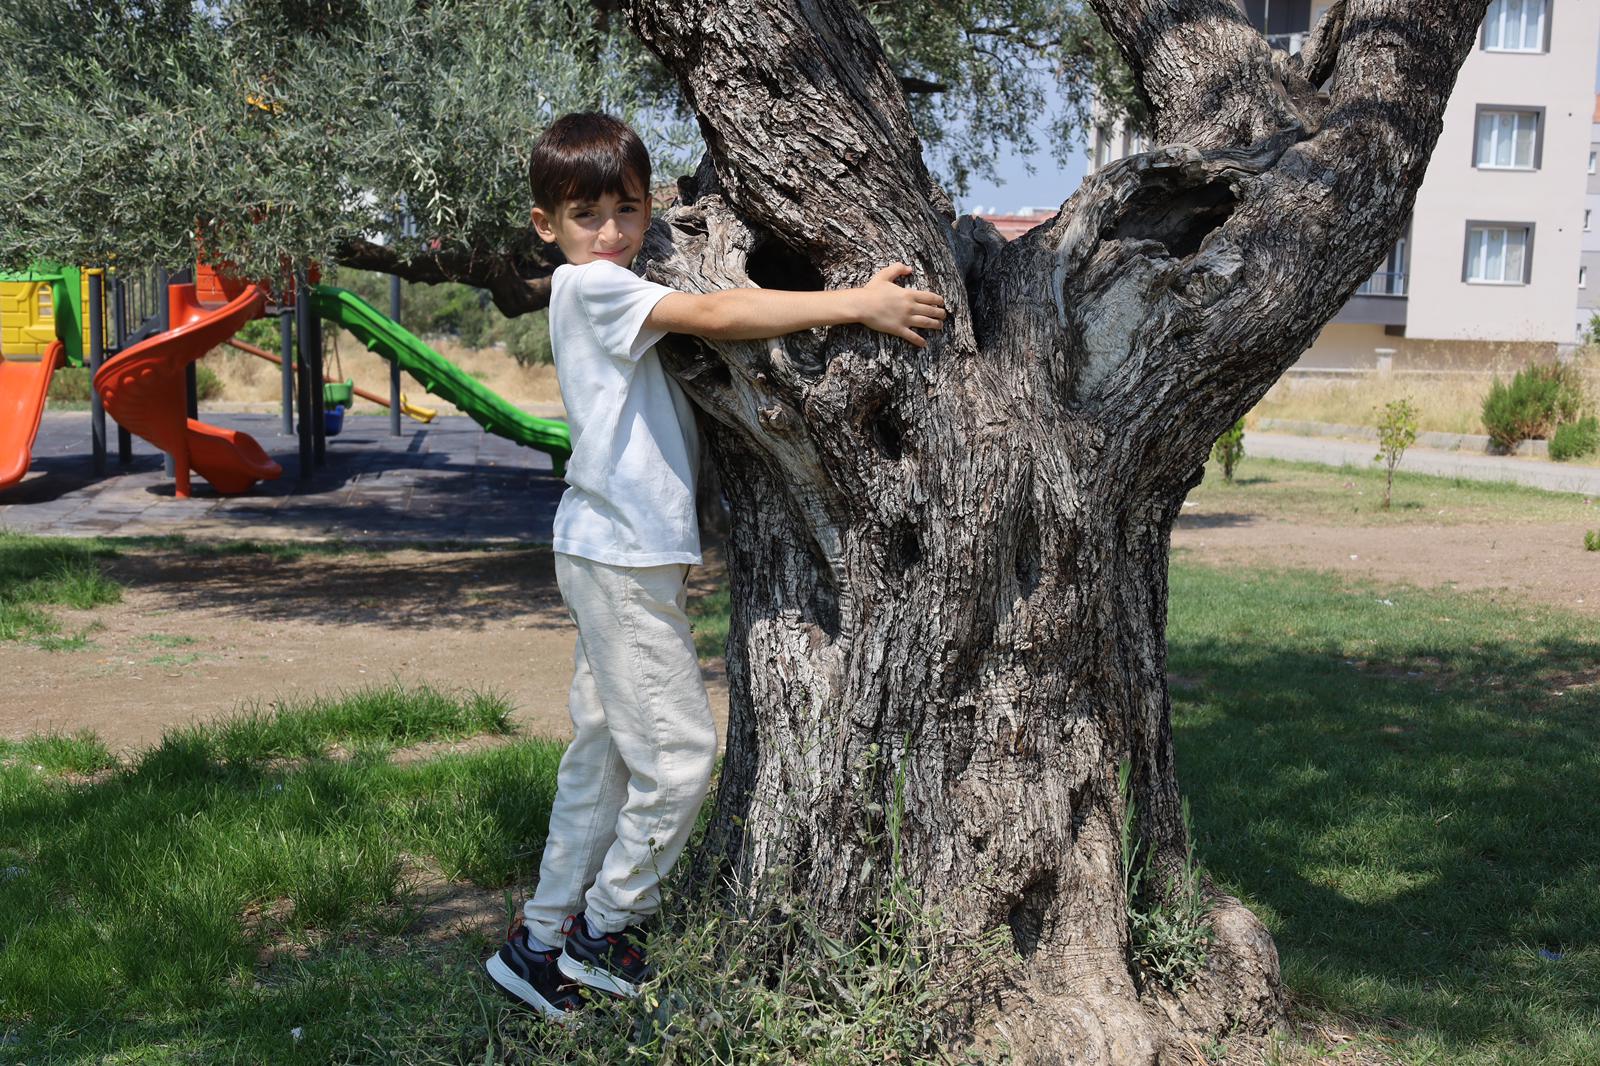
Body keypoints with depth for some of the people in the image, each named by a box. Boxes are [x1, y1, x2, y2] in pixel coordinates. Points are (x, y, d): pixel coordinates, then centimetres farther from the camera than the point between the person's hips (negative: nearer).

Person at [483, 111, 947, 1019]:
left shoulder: (622, 290, 18)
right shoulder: (591, 285, -12)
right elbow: (717, 316, -23)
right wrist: (859, 304, -26)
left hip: (632, 553, 10)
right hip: (619, 553, -10)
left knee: (605, 752, 14)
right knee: (679, 752, -4)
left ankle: (543, 938, 23)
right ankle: (603, 928, 12)